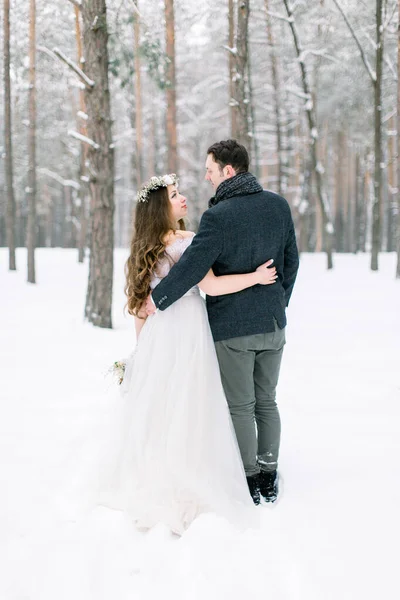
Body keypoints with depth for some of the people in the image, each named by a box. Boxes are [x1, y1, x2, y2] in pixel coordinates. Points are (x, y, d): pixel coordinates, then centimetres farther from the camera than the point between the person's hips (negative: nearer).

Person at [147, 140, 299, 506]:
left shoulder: (218, 216, -19)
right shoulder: (278, 206, 2)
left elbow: (191, 267, -18)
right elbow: (291, 261, 10)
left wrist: (157, 299, -5)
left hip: (232, 327, -6)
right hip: (273, 323, 6)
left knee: (240, 407, 5)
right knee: (267, 402, 16)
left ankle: (249, 482, 14)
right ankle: (269, 479, 24)